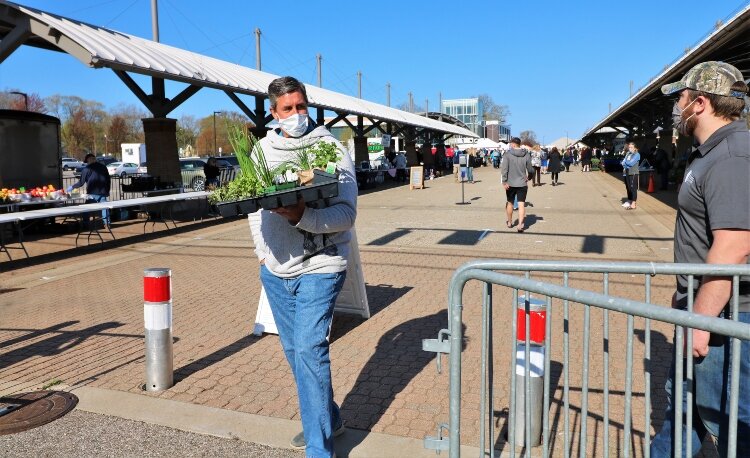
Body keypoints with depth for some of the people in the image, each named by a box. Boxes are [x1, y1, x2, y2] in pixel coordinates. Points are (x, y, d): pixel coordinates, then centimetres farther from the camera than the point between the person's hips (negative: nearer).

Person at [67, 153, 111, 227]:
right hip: (103, 192, 3)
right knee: (104, 207, 8)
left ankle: (85, 225, 8)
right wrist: (107, 191, 19)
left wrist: (72, 187, 10)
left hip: (92, 193, -3)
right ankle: (107, 223, 3)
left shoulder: (87, 169, -5)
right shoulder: (103, 167, 8)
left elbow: (81, 182, -4)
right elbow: (108, 180, 12)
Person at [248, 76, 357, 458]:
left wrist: (302, 216, -31)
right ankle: (328, 418, 36)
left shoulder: (331, 148, -9)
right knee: (294, 350, 15)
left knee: (309, 349, -10)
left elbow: (347, 212, -16)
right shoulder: (263, 148, 7)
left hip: (319, 267, -6)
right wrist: (262, 251, 10)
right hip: (274, 269, 6)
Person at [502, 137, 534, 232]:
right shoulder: (526, 154, -2)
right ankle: (520, 225, -9)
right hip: (522, 183, 0)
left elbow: (505, 168, -15)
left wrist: (504, 181, -12)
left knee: (510, 203, 16)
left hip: (510, 183, 0)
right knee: (521, 204, 1)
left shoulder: (507, 154, -7)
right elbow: (530, 169, 3)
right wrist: (528, 177, 23)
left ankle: (509, 222, 31)